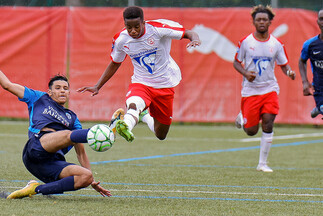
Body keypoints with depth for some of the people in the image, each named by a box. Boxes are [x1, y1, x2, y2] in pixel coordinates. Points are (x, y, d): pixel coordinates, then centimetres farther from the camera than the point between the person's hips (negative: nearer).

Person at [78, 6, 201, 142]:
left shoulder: (158, 29, -18)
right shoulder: (120, 40, -8)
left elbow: (188, 33, -14)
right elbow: (115, 64, 10)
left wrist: (194, 39, -38)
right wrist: (97, 87, 7)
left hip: (165, 85, 0)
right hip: (140, 83, 0)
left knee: (161, 135, 8)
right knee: (133, 104, -38)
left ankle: (144, 116, 36)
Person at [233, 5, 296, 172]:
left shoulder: (276, 44, 1)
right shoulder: (245, 42, -4)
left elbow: (284, 64, 9)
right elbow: (236, 62, 5)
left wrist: (289, 72, -14)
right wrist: (245, 73, -15)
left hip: (270, 88, 1)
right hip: (250, 89, -1)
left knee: (268, 123, -15)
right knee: (251, 131, 1)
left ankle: (262, 163, -5)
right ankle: (241, 117, 39)